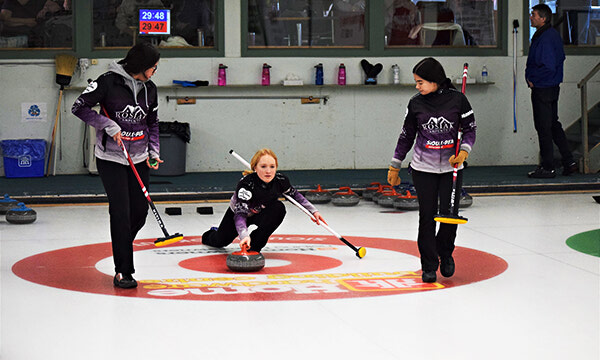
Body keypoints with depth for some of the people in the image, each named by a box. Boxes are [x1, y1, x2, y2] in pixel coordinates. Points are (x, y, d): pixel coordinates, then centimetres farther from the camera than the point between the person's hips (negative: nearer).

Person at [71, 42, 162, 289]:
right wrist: (108, 125, -17)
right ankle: (123, 271, -3)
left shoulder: (149, 89, 7)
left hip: (139, 159, 6)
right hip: (111, 158, -5)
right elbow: (80, 107, -10)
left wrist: (154, 152, 5)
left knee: (140, 212, 4)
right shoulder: (108, 82, -11)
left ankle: (122, 248, 33)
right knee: (121, 212, -11)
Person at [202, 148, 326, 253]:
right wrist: (244, 235, -63)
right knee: (220, 242, 6)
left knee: (278, 208, -30)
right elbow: (240, 214, -46)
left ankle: (254, 247, -20)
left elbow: (294, 194, -3)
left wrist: (313, 211, -4)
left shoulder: (280, 180, -26)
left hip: (262, 215, 2)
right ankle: (213, 234, 48)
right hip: (237, 212, -2)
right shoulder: (246, 183, -40)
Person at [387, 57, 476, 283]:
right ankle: (429, 266, 9)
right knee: (427, 216, -1)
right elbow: (407, 135, 9)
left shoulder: (457, 99, -5)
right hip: (424, 168, 1)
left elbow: (470, 128, 2)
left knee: (450, 214, -2)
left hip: (451, 168, -1)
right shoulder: (416, 103, 0)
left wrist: (464, 152, -15)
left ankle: (445, 252, 27)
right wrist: (395, 166, 12)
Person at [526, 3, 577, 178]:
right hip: (552, 87, 10)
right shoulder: (553, 34, 10)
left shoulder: (545, 39, -22)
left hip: (542, 90, -10)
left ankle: (547, 168, 4)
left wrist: (532, 79, -14)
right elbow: (560, 58, 20)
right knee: (553, 125, 17)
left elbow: (548, 66, -27)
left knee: (543, 128, -2)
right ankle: (569, 162, 19)